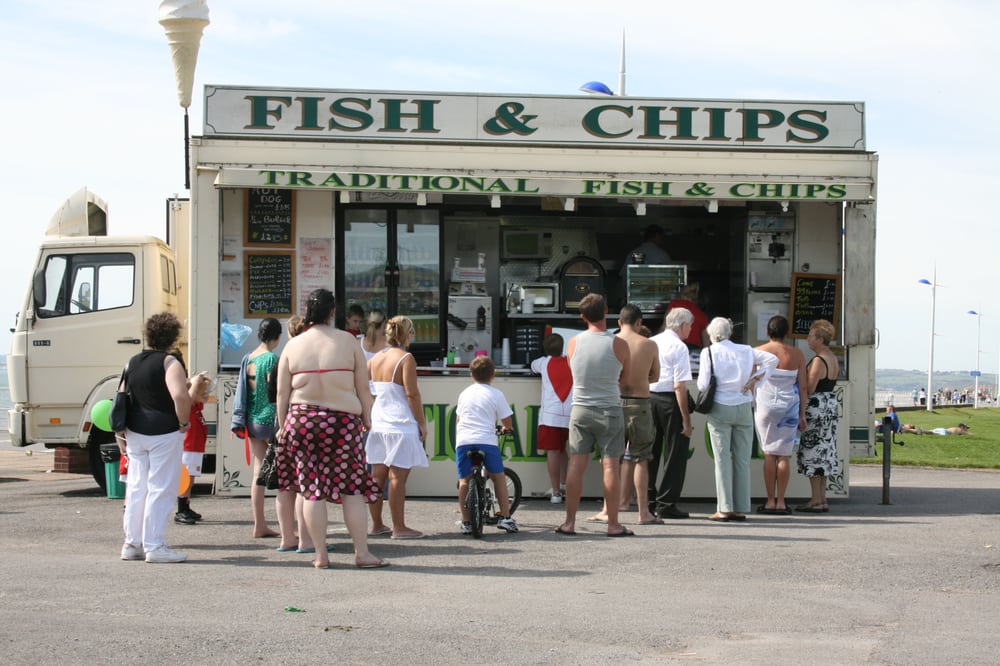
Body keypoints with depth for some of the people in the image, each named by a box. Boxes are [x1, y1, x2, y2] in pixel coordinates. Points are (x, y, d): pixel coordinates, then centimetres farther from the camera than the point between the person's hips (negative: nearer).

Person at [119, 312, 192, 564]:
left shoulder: (132, 363, 10)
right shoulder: (169, 363, -11)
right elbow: (180, 395, -27)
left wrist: (121, 434, 21)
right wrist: (183, 421, -11)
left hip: (135, 432, 7)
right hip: (164, 432, -7)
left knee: (136, 488, 14)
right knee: (161, 489, -2)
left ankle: (132, 543, 19)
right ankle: (155, 546, -3)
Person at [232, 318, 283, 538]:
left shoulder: (248, 359, 9)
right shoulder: (272, 359, -12)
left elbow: (241, 391, 12)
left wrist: (238, 423, 16)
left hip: (252, 421, 7)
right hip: (270, 419, -7)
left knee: (258, 474, 8)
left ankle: (260, 526, 9)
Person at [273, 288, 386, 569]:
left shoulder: (293, 345, 4)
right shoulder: (348, 341, 1)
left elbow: (282, 393, 5)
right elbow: (363, 387, 1)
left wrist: (282, 426, 13)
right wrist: (367, 420, 10)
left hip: (302, 420, 1)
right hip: (343, 420, -1)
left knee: (311, 489, 5)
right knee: (352, 488, 2)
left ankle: (320, 554, 6)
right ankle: (362, 553, 1)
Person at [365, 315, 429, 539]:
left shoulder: (375, 358, 9)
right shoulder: (405, 358, -10)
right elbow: (412, 394, -15)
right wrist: (422, 423, -8)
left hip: (378, 422, 7)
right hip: (400, 424, -7)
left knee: (378, 476, 11)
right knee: (398, 477, -4)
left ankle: (376, 524, 17)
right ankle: (399, 527, -2)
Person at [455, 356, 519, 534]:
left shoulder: (465, 394, 19)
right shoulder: (496, 394, 7)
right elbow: (507, 422, 9)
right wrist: (507, 429, 32)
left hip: (463, 441, 3)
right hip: (486, 440, -3)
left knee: (464, 480, 8)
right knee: (498, 476, 12)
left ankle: (466, 522, 6)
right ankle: (505, 518, 10)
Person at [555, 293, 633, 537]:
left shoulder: (573, 343, -3)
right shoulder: (619, 345, -10)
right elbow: (624, 376, 5)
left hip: (580, 409, 2)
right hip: (610, 410, -2)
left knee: (576, 466, 5)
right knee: (610, 465, 1)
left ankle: (569, 522, 7)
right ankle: (613, 524, 3)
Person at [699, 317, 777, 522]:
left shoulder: (709, 352, -4)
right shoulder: (745, 351, 6)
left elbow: (703, 385, -9)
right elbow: (773, 359, 2)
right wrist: (754, 378, 2)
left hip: (720, 408, -3)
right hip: (743, 407, 3)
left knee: (722, 459, 0)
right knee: (742, 459, 7)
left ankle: (724, 509, -4)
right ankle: (741, 508, 7)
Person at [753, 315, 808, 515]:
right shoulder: (797, 354, 1)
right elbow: (803, 387, 3)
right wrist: (802, 414, 9)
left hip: (765, 405, -1)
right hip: (789, 407, 1)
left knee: (769, 454, 3)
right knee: (784, 455, 4)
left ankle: (770, 501, 1)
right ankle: (781, 502, 4)